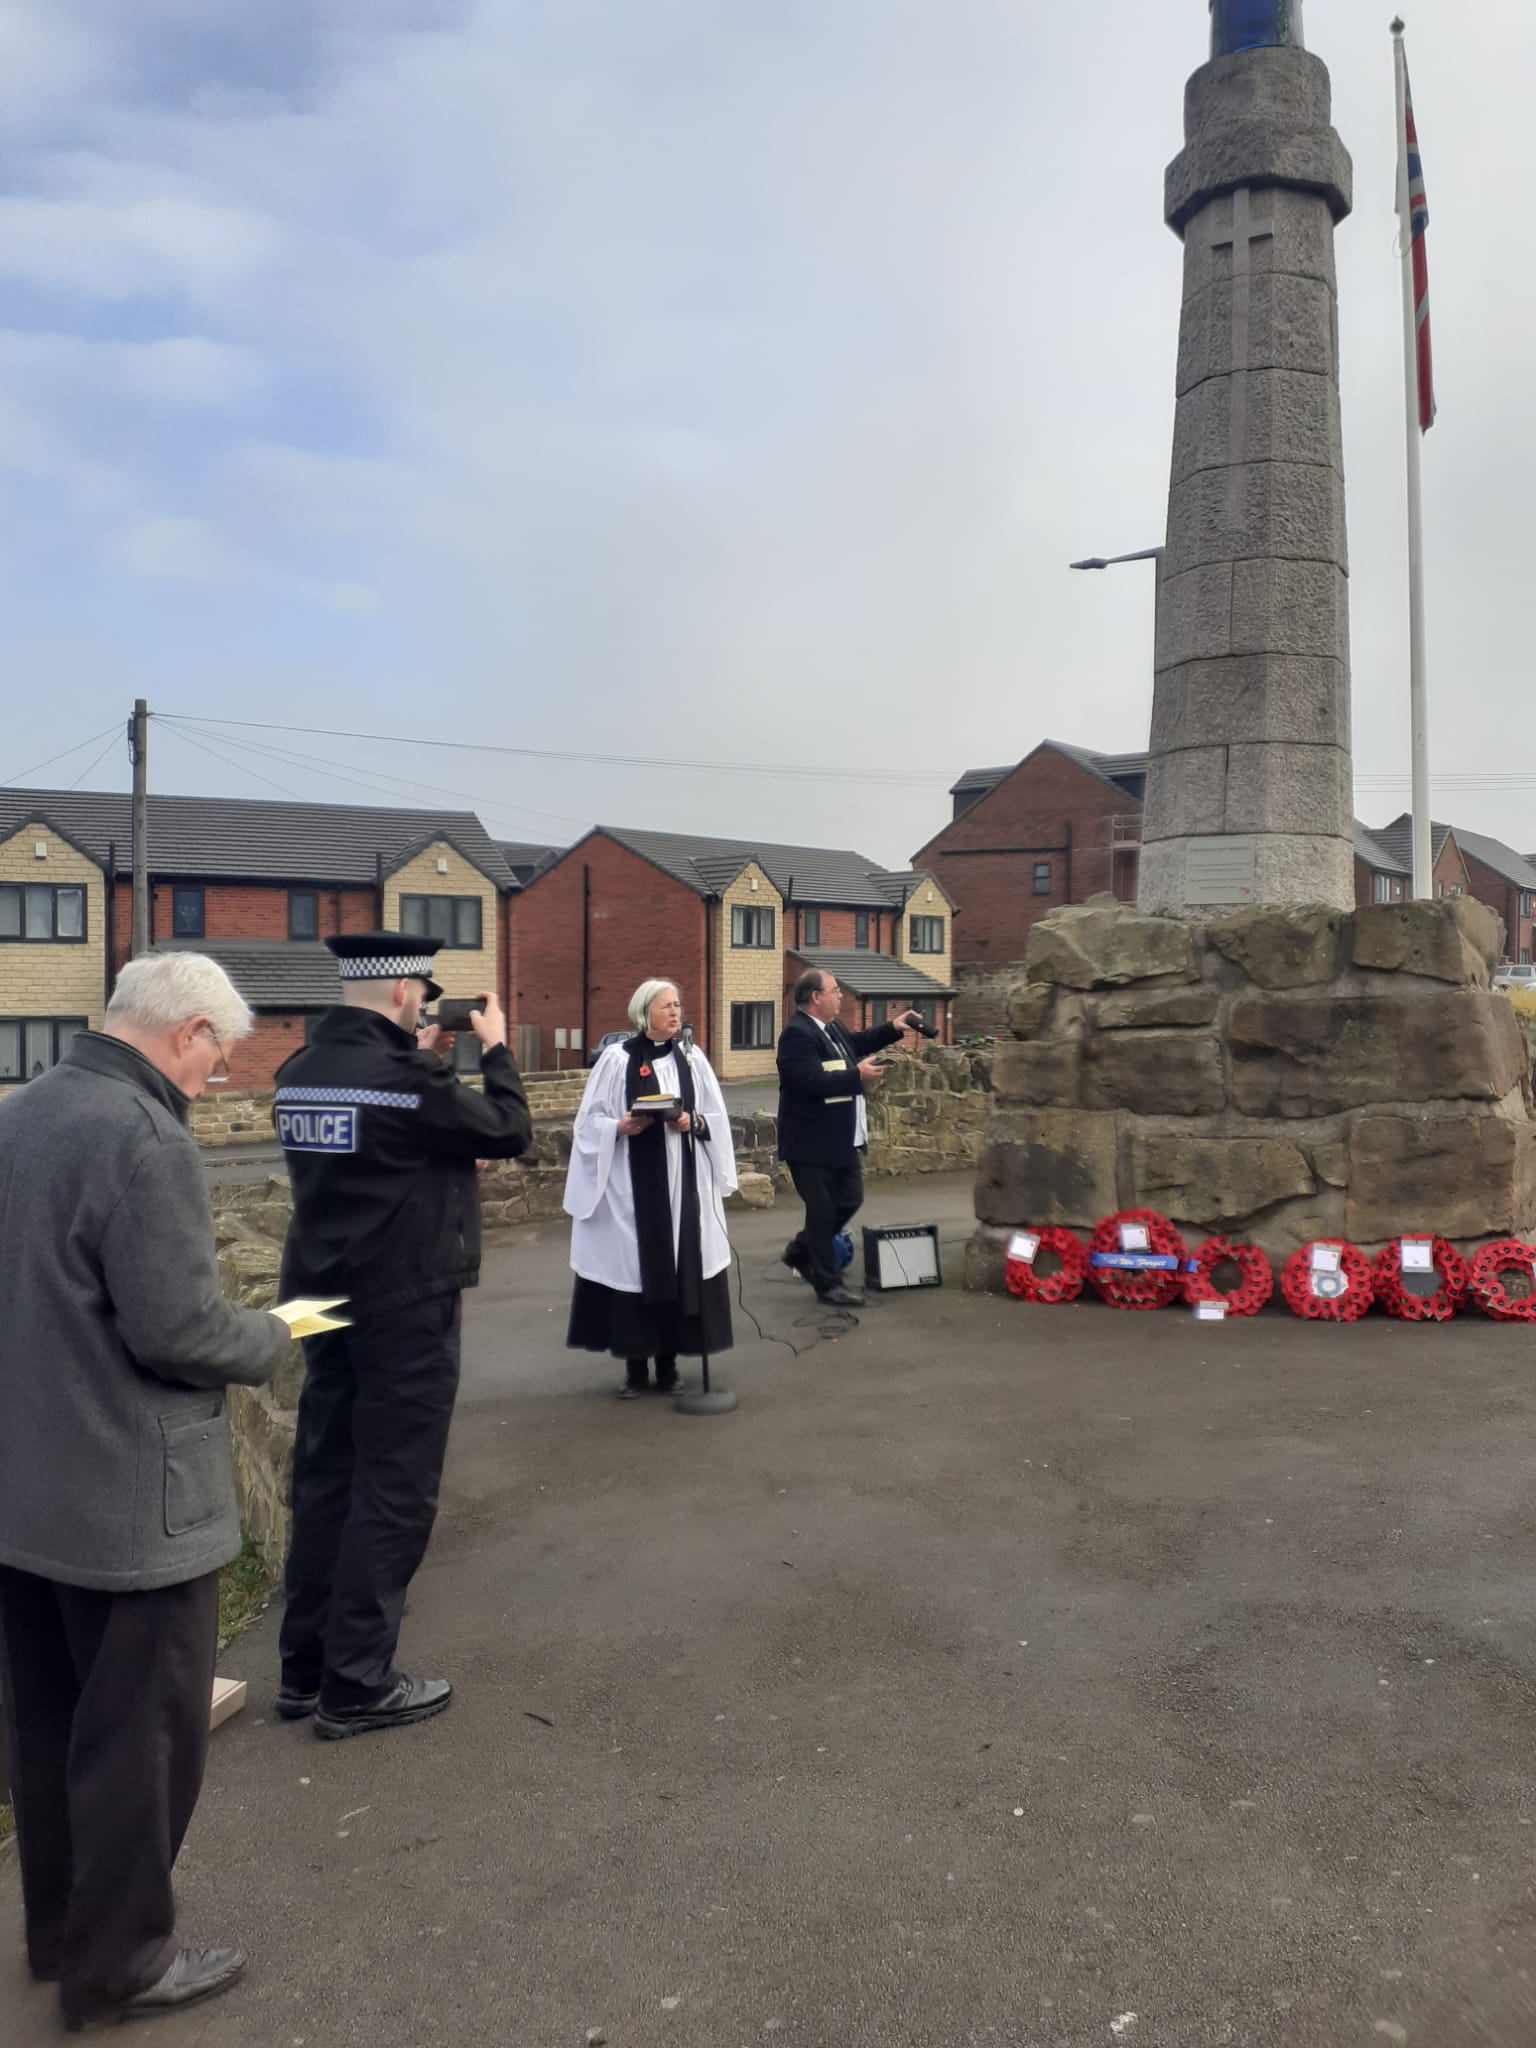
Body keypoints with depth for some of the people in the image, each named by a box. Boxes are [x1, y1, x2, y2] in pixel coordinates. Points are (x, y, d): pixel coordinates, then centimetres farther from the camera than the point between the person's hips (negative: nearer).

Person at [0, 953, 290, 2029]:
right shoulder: (146, 1139, -23)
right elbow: (178, 1328, -24)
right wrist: (272, 1337, -6)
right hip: (129, 1504, -9)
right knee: (142, 1730, 8)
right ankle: (120, 1962, 23)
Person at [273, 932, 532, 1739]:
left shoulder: (299, 1072, 5)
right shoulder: (407, 1074, -19)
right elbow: (509, 1132, -8)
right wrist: (493, 1047, 5)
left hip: (324, 1300, 8)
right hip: (405, 1305, -8)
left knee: (324, 1480, 14)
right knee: (393, 1491, 1)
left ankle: (304, 1668, 23)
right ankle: (356, 1686, 9)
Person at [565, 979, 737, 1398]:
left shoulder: (692, 1058, 7)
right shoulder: (617, 1059, -1)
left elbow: (717, 1120, 8)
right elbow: (591, 1120, -1)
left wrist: (693, 1122, -11)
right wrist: (620, 1127, -19)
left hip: (684, 1182, 3)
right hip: (632, 1183, -2)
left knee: (680, 1268, 3)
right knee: (634, 1266, 0)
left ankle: (668, 1364, 15)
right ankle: (635, 1367, 12)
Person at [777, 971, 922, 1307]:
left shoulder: (831, 1027, 9)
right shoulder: (797, 1034, -21)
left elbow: (856, 1043, 28)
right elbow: (814, 1081, -31)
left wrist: (893, 1029, 18)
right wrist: (858, 1075, -24)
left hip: (841, 1139, 10)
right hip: (813, 1143, -10)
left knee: (850, 1200, 18)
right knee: (823, 1212, 2)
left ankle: (800, 1251, 35)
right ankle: (827, 1285, 14)